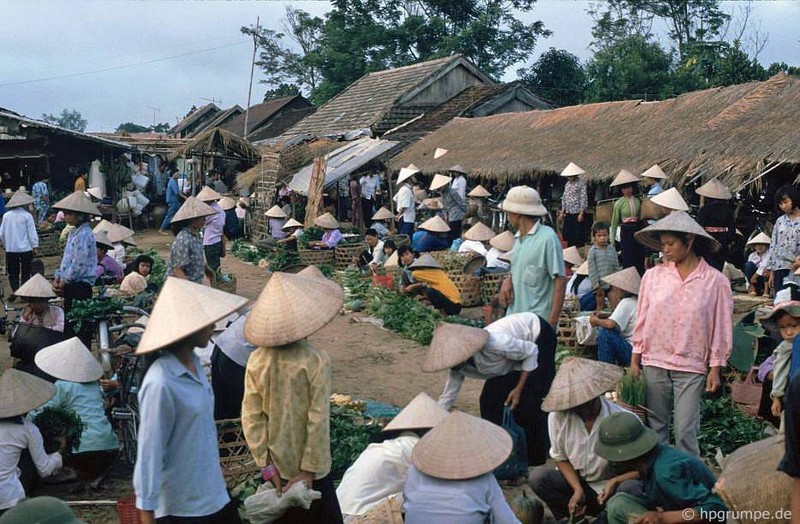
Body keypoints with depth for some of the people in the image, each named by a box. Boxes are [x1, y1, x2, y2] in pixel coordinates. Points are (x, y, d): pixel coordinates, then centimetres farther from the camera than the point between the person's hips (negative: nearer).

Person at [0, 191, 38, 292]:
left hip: (10, 249, 3)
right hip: (25, 249, -3)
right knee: (25, 273, 7)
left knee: (13, 273, 11)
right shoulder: (27, 215, -10)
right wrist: (34, 247, -2)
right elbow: (32, 233, -9)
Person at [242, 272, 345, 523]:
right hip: (307, 465, -3)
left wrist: (266, 464, -1)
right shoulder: (316, 360, -21)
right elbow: (318, 420, -20)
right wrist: (310, 469, -12)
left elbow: (251, 416, -8)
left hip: (276, 464, 3)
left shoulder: (257, 360, -10)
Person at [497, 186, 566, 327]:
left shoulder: (547, 238, -11)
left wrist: (552, 320, -17)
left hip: (538, 320, -7)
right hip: (514, 316, 8)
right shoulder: (519, 237, 13)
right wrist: (508, 281, 1)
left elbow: (560, 280, -13)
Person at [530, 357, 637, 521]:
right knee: (537, 476, -23)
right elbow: (561, 458, -2)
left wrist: (615, 481, -30)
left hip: (609, 486, -1)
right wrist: (578, 490, -17)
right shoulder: (557, 417, -16)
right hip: (576, 481, 2)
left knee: (631, 488, -34)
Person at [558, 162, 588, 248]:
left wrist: (581, 213, -15)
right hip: (568, 213, 7)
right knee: (567, 234, 9)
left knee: (578, 235, -3)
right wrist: (562, 212, 14)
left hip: (577, 213, -7)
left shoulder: (581, 183, -8)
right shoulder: (567, 184, 13)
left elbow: (583, 198, -12)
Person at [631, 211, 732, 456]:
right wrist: (635, 358, 6)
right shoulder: (653, 275, 0)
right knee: (655, 427, 12)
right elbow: (642, 319, 6)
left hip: (691, 368, -2)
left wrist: (715, 368, -2)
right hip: (654, 363, 3)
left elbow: (721, 328, -1)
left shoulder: (715, 281, -5)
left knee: (685, 431, -2)